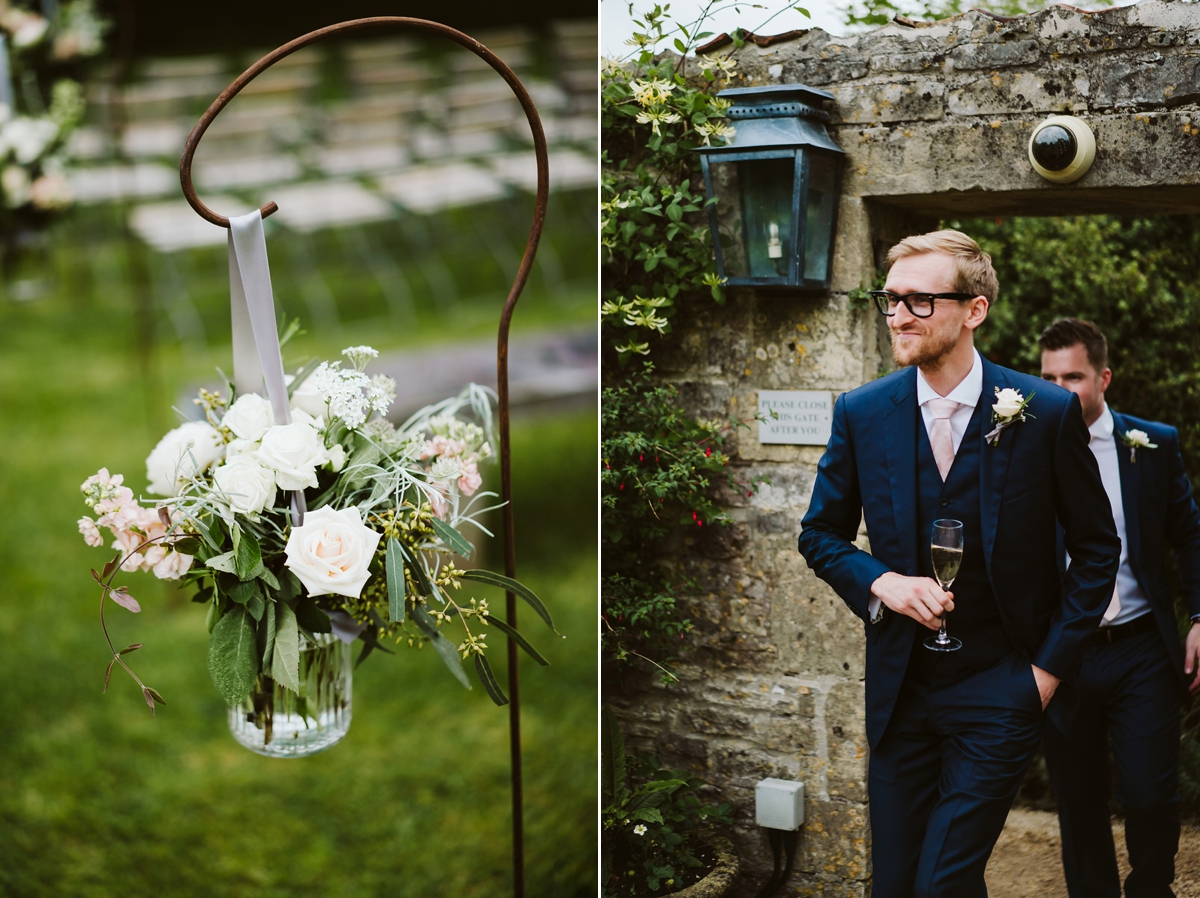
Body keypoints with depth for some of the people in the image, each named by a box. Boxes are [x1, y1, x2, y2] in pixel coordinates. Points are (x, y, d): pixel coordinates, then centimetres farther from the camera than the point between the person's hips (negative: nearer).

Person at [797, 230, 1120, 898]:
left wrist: (1052, 664, -5)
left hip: (1001, 690, -3)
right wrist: (881, 581, -11)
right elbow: (822, 534, 10)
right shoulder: (861, 413, -1)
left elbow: (1097, 547, 2)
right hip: (900, 686, 3)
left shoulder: (1049, 412, -8)